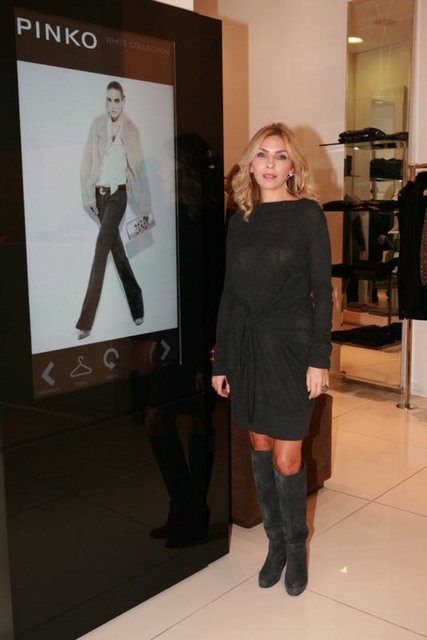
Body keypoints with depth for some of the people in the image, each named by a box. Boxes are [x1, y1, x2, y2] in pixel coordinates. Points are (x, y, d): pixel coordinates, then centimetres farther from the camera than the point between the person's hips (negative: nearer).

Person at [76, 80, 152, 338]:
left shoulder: (131, 129, -1)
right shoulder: (98, 124, 5)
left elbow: (139, 169, 2)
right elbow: (87, 162, 5)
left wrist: (145, 207, 2)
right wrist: (88, 195, -2)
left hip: (118, 193, -4)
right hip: (100, 192, 4)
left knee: (102, 246, -15)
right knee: (116, 248, 10)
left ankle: (86, 321, -16)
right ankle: (137, 306, 25)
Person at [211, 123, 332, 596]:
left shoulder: (308, 214, -3)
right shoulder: (239, 222, 8)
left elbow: (322, 291, -5)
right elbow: (229, 294, 10)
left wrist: (319, 358, -11)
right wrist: (221, 361, 8)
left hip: (291, 344, -4)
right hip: (246, 344, 4)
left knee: (286, 458, 0)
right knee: (260, 446, 12)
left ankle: (296, 545, 24)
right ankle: (276, 541, 29)